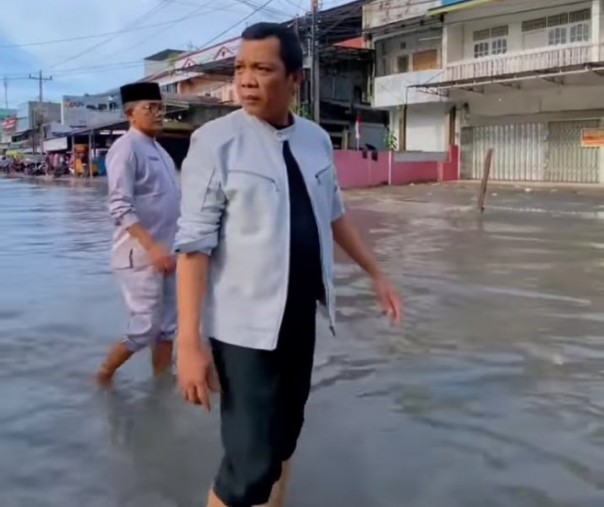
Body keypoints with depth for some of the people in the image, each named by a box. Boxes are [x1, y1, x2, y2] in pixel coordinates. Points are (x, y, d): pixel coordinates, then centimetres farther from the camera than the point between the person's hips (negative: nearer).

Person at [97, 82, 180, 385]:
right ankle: (104, 375, 17)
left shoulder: (158, 149, 14)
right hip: (140, 255, -9)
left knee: (166, 324, 12)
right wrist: (152, 247, -28)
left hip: (162, 252, 9)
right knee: (145, 327, -3)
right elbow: (121, 208, -21)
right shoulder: (127, 148, -13)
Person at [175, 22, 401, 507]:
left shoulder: (317, 140, 4)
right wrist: (189, 339, -20)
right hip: (244, 326, -6)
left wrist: (376, 273, 19)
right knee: (251, 462, -6)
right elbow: (194, 244, -15)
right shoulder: (216, 141, -12)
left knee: (287, 432, 20)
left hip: (301, 316, 6)